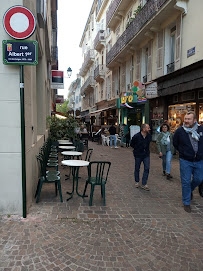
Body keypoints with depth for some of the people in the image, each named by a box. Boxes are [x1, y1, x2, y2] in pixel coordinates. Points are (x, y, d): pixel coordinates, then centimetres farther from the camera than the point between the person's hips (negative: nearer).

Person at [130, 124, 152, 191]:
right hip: (138, 155, -3)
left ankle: (144, 184, 6)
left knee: (147, 168, -4)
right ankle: (137, 182, 30)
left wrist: (146, 149, 10)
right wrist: (138, 148, 0)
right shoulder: (136, 136, -17)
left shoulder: (149, 136, -4)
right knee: (137, 169, 10)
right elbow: (132, 144, -2)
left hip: (146, 155, 3)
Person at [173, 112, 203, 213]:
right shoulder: (179, 131, -9)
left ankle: (190, 190, 46)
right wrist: (183, 152, 3)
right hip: (185, 161, -2)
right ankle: (186, 203, 18)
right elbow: (175, 144, 7)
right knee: (186, 182, 3)